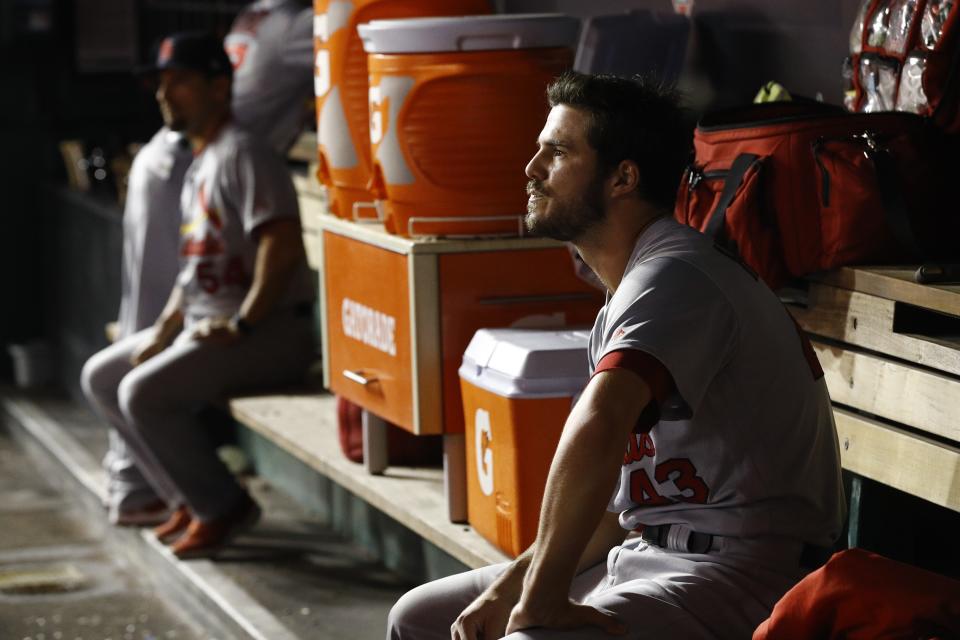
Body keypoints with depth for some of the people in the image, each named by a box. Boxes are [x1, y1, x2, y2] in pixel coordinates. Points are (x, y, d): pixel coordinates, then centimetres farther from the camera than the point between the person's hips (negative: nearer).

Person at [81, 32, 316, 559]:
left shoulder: (242, 155, -14)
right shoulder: (199, 166, 18)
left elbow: (282, 246, -26)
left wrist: (239, 326, -22)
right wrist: (164, 328, 9)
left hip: (271, 331, -11)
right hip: (202, 323, 11)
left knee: (143, 393, -23)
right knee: (104, 377, 12)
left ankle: (223, 509, -8)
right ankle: (191, 501, 12)